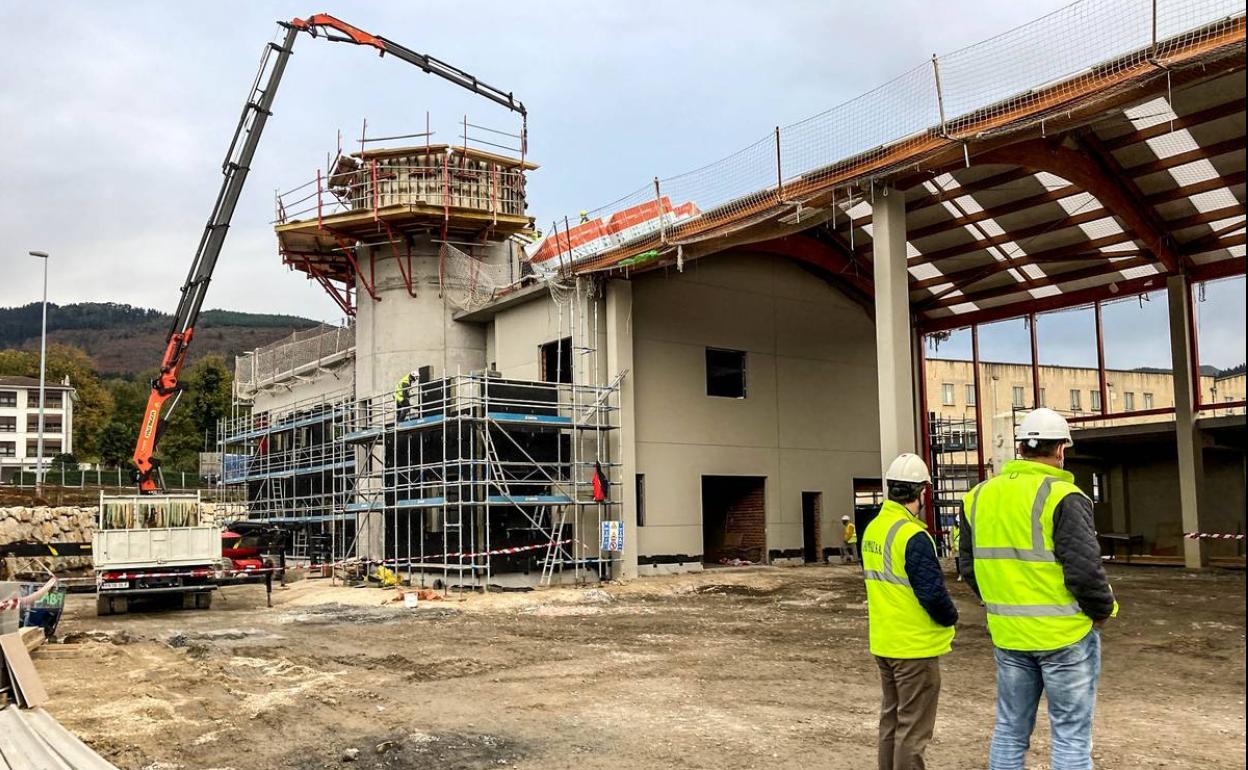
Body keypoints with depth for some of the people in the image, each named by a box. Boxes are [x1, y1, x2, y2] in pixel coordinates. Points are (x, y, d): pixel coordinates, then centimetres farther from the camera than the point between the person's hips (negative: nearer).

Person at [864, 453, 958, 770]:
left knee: (891, 718, 19)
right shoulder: (913, 536, -22)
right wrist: (950, 617, -4)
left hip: (883, 642, 9)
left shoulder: (872, 529, 6)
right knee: (913, 728, 0)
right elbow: (932, 592, -22)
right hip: (914, 646, -8)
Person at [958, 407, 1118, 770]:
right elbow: (1084, 570, -20)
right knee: (1070, 734, 6)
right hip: (1064, 633, -5)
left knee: (1010, 729, 15)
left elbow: (969, 566, 10)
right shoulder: (1063, 497, -15)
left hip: (1007, 633, 6)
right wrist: (1103, 610, -2)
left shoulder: (979, 496, 4)